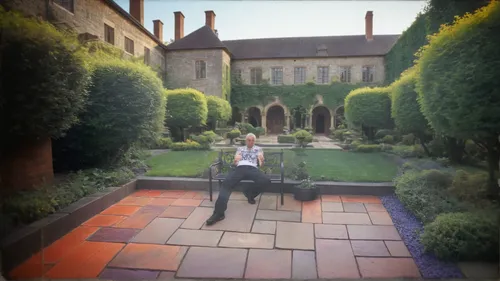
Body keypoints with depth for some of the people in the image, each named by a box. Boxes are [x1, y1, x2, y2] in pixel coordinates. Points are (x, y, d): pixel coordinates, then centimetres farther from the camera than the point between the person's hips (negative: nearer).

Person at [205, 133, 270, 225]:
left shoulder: (258, 149, 27)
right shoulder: (240, 149, 30)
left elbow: (261, 164, 15)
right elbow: (235, 162, 18)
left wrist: (262, 159, -11)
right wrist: (236, 159, -8)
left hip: (252, 168, 0)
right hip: (240, 168, 0)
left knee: (266, 180, -33)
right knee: (227, 183, -31)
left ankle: (249, 193, -4)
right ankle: (219, 212, -44)